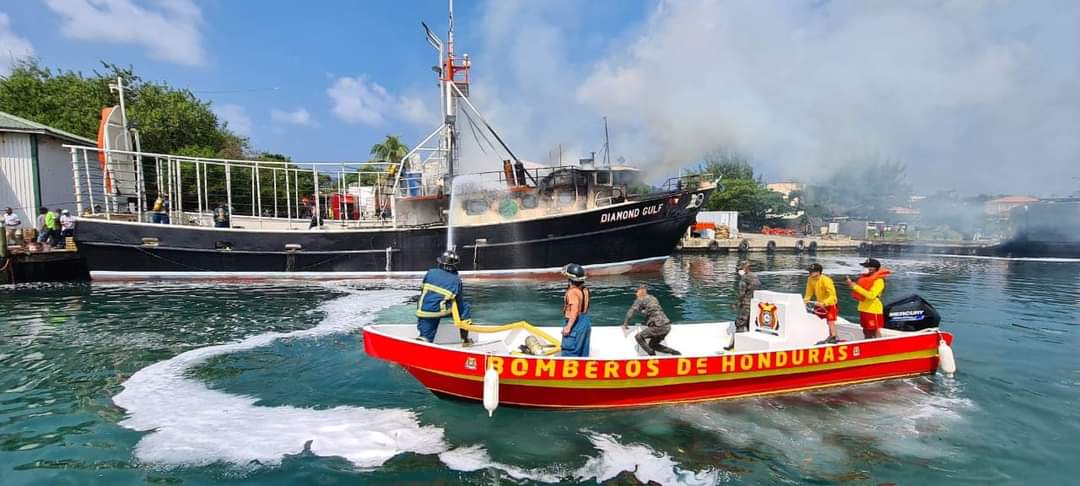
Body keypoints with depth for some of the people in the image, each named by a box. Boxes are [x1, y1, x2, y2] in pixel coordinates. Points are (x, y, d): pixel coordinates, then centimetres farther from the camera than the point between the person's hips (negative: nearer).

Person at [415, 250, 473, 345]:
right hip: (440, 311, -3)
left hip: (423, 311, 3)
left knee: (426, 339, 15)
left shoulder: (430, 272, 12)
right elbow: (460, 303, 10)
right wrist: (466, 321, 20)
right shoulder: (456, 280, 6)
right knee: (465, 306, 18)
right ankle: (465, 339, 21)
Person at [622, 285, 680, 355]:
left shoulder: (640, 300, 3)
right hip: (667, 326, 8)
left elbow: (631, 311, -3)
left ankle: (652, 355, -6)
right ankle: (674, 352, 13)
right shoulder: (653, 298, 25)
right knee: (653, 345, 21)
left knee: (638, 337, 3)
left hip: (658, 326, -8)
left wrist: (625, 324, 5)